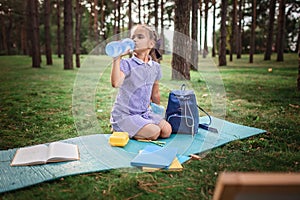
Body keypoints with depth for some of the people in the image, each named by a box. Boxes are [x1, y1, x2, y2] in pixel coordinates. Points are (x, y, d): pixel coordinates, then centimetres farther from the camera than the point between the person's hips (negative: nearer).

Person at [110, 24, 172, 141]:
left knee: (167, 130, -12)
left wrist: (158, 113, 24)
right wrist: (117, 58, -31)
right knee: (154, 132, -23)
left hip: (145, 112, 6)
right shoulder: (126, 64, -11)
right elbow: (116, 83, -32)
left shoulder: (155, 67, 6)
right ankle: (120, 132, 0)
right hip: (124, 115, -6)